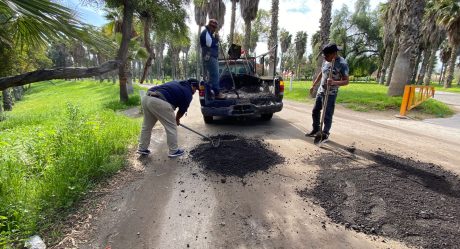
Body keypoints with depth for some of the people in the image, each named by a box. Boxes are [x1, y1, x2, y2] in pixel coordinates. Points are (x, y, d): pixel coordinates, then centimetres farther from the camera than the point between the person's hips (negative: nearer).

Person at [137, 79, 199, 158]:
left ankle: (142, 148, 34)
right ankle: (174, 151, 18)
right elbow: (183, 109, 14)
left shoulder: (177, 83, 29)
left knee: (146, 126, 22)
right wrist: (177, 119, 33)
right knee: (171, 127, 7)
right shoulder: (188, 93, 7)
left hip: (146, 97, 9)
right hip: (159, 102, -9)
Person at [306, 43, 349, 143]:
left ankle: (325, 134, 13)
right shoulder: (326, 61, 6)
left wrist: (334, 82, -36)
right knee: (315, 111, 15)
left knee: (327, 115, -1)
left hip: (331, 94, -8)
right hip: (320, 91, 8)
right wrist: (313, 86, 21)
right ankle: (316, 130, 31)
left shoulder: (342, 64, -16)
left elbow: (346, 81, -18)